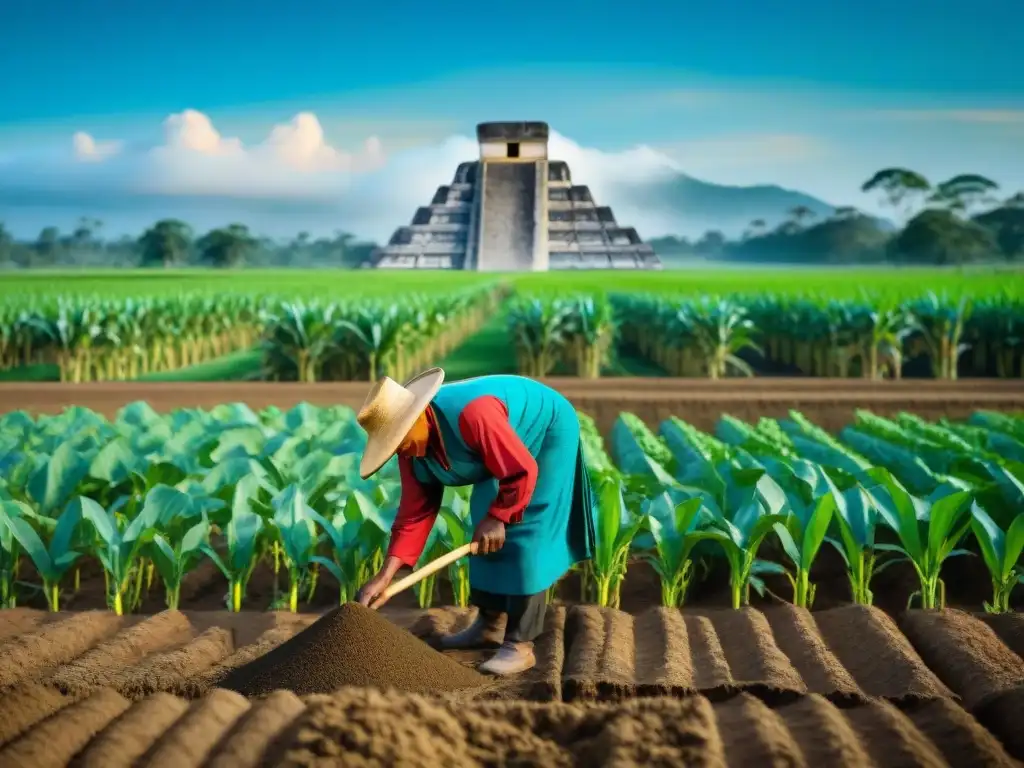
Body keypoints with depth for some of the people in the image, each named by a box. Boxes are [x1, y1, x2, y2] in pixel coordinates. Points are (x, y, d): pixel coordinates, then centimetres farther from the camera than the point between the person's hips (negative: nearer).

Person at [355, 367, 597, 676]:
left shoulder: (471, 412, -41)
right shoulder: (412, 449, -14)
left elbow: (523, 471, -33)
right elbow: (414, 512, -10)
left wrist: (498, 517, -21)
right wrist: (386, 575, -17)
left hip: (549, 431, -8)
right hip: (503, 452, 8)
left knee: (524, 536, -13)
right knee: (483, 532, 8)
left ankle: (520, 645, -10)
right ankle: (490, 622, 25)